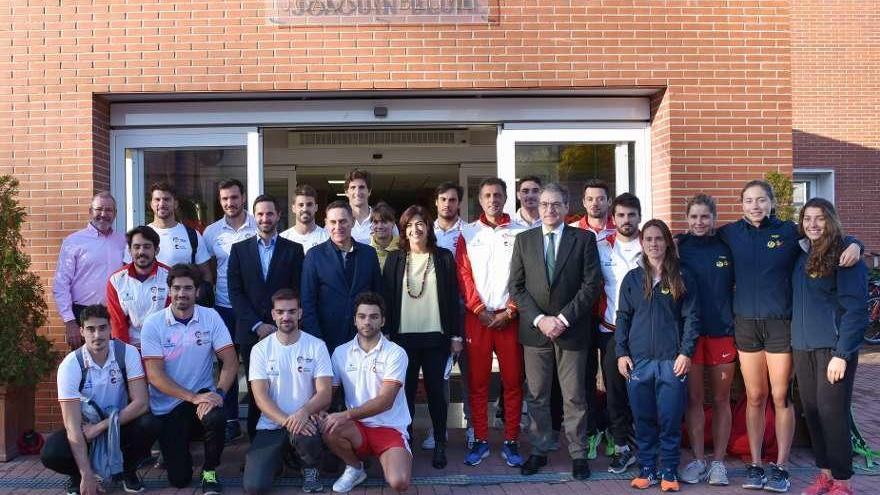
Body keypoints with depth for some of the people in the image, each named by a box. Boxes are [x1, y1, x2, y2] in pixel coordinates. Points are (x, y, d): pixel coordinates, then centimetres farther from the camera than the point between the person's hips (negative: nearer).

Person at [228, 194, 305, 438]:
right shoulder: (239, 249, 10)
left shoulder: (293, 249, 7)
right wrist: (257, 325, -6)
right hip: (251, 332, 1)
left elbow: (298, 292, 3)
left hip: (284, 332, -1)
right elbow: (235, 292, 3)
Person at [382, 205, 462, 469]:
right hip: (403, 336, 1)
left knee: (436, 390, 5)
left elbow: (453, 297, 2)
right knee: (405, 391, 5)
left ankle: (440, 444, 15)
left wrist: (456, 335, -1)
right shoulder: (395, 259, 5)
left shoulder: (444, 258, 3)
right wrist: (386, 333, -2)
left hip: (436, 336, 0)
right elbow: (386, 297, 4)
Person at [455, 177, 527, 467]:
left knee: (513, 380, 2)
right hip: (476, 317, 1)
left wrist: (509, 312, -7)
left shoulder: (520, 233, 5)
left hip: (509, 316, 0)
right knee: (477, 381, 3)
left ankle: (511, 442, 12)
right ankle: (480, 440, 12)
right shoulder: (468, 233, 8)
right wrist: (480, 310, -7)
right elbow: (464, 275, 3)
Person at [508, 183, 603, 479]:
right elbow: (517, 287, 4)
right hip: (535, 329, 2)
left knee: (574, 397, 4)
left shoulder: (584, 239, 2)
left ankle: (578, 454, 14)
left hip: (572, 330, -2)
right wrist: (540, 319, -9)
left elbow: (592, 284, -4)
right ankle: (539, 451, 19)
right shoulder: (524, 240, 8)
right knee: (536, 396, 8)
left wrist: (564, 318, -11)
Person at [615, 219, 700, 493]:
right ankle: (647, 468, 18)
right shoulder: (632, 278, 8)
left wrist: (686, 352, -7)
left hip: (672, 359, -2)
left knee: (670, 419, 1)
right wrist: (622, 353, 1)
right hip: (638, 359, 2)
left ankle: (669, 471, 13)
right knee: (643, 418, 7)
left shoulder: (682, 279, 4)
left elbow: (691, 317, 1)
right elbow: (623, 317, 8)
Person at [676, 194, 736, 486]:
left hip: (722, 331, 1)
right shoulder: (679, 247, 1)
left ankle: (718, 461, 17)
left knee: (721, 399, 8)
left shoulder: (727, 247, 4)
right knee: (693, 398, 5)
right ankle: (698, 460, 16)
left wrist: (737, 322, 3)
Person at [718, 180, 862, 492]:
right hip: (746, 325, 2)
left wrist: (853, 246, -10)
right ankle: (755, 466, 17)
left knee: (781, 397, 1)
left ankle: (780, 467, 13)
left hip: (781, 325, -1)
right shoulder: (731, 233, 5)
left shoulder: (790, 232, 1)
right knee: (755, 397, 8)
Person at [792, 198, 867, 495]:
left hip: (833, 348, -6)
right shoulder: (802, 255, 11)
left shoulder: (845, 256, -9)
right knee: (812, 412, 9)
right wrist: (795, 343, 8)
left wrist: (842, 354, -18)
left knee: (832, 413, -5)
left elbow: (856, 309, -13)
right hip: (803, 347, 6)